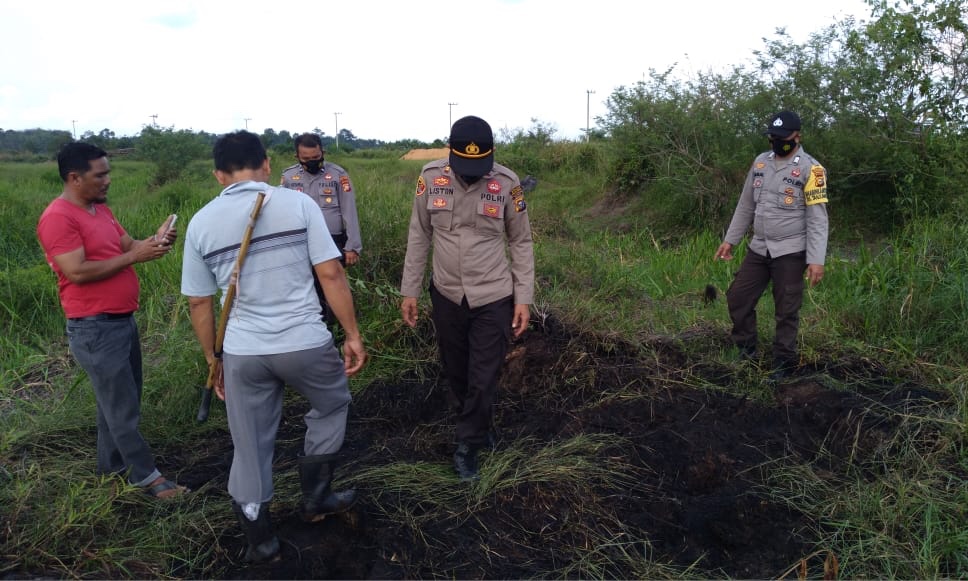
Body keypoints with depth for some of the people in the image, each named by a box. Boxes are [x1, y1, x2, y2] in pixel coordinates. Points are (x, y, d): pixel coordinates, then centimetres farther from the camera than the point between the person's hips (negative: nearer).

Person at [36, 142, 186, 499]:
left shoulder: (100, 209, 12)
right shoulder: (58, 217, -17)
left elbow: (127, 246, 12)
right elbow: (78, 272, -24)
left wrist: (154, 241, -9)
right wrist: (134, 257, -21)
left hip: (123, 320, 9)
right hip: (95, 328, -9)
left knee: (119, 401, 19)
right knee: (122, 407, 0)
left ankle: (112, 464, 34)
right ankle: (146, 477, 10)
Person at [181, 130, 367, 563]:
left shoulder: (201, 223, 3)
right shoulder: (297, 203, -6)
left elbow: (199, 302, 7)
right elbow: (331, 274, -10)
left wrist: (212, 358, 18)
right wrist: (353, 335, -3)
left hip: (242, 353, 3)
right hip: (306, 344, -2)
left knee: (251, 447, 17)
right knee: (332, 406, 27)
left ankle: (259, 538, 34)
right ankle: (315, 497, 37)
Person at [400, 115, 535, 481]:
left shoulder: (507, 183, -12)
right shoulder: (431, 177, -8)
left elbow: (521, 243, -2)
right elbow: (419, 237, 2)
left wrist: (523, 298, -4)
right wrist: (410, 290, 3)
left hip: (493, 299, -2)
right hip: (446, 297, 2)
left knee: (483, 380, 3)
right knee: (455, 373, 17)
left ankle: (467, 446, 24)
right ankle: (477, 428, 42)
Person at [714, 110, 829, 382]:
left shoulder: (810, 168, -10)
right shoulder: (760, 162, 7)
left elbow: (817, 217, -13)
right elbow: (745, 205, 15)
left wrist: (816, 259, -19)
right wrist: (730, 240, 14)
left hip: (790, 252, -6)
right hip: (758, 249, 6)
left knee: (786, 311, 3)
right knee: (738, 297, 8)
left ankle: (783, 363, 18)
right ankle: (746, 350, 26)